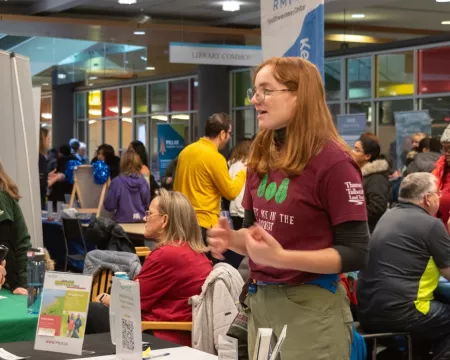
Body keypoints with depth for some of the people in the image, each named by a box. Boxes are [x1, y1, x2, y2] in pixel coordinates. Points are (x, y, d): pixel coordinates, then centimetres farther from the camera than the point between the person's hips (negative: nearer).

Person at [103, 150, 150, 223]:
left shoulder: (117, 182, -14)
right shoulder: (143, 181, -5)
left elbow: (109, 206, -8)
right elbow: (147, 203, 7)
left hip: (123, 221, -3)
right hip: (141, 221, 3)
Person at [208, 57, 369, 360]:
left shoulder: (333, 161, -14)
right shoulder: (262, 157, 7)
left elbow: (355, 253, -16)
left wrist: (282, 257, -26)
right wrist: (231, 238, -6)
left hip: (310, 307, -7)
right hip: (260, 302, 7)